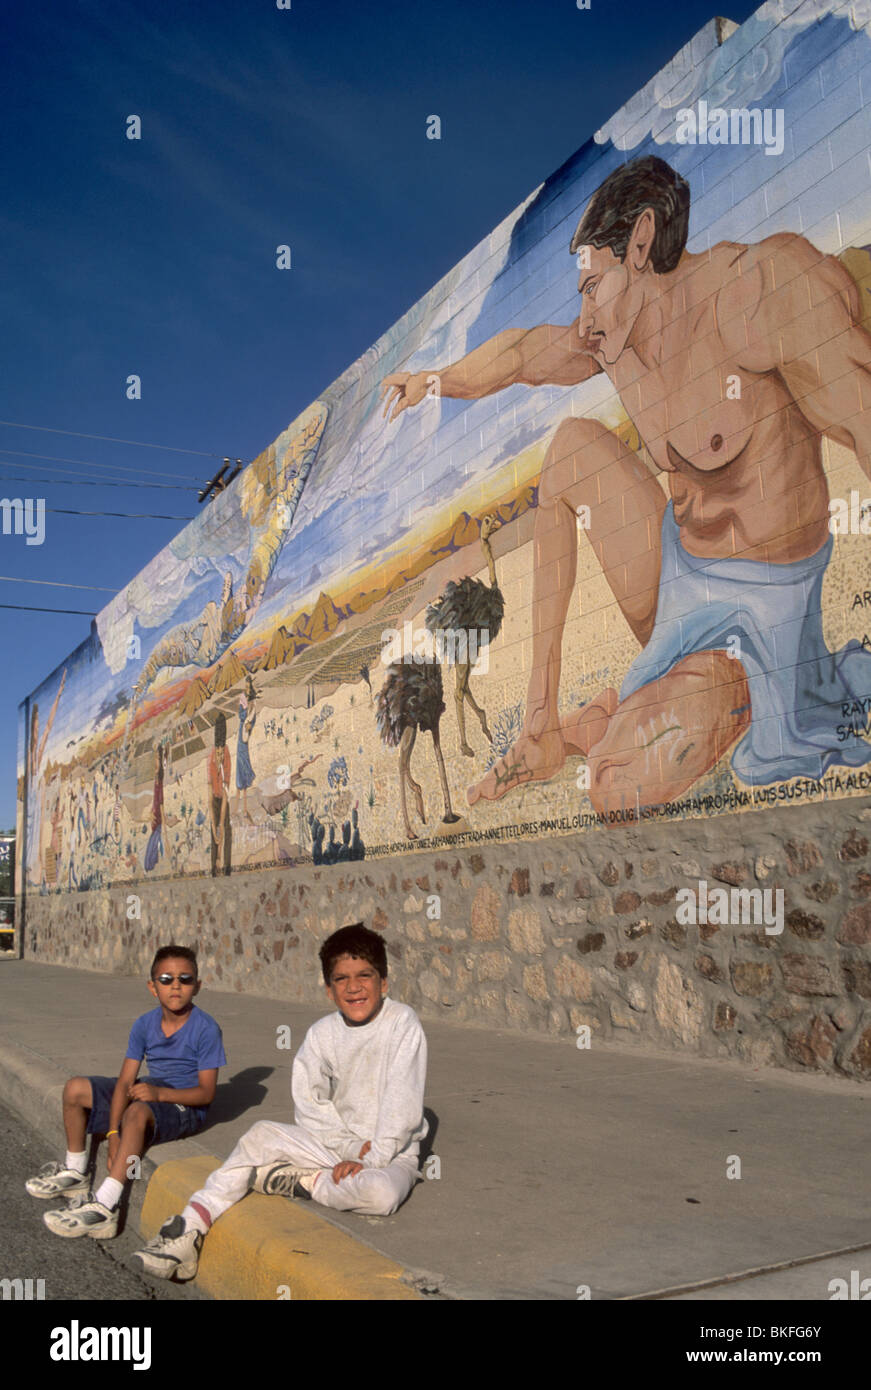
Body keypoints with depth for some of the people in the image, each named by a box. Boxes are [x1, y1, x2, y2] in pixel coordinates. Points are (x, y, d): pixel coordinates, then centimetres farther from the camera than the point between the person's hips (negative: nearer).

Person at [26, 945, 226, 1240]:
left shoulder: (205, 1028, -19)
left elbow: (206, 1093, -19)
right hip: (150, 1090, 7)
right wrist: (113, 1131, -15)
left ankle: (104, 1207, -38)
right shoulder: (145, 1025, -2)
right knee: (75, 1088, 0)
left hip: (184, 1105, -7)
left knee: (137, 1110, -38)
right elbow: (125, 1081, -5)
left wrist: (160, 1093, -31)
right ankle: (75, 1173, 17)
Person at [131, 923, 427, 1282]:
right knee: (263, 1134, -16)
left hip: (393, 1154, -4)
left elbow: (403, 1102, -14)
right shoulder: (321, 1034, 0)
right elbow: (310, 1104, -2)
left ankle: (298, 1181, -15)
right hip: (336, 1142, 4)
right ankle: (191, 1227, -14)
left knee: (382, 1193, -37)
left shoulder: (403, 1023, -12)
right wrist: (351, 1146, -14)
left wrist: (372, 1159, -19)